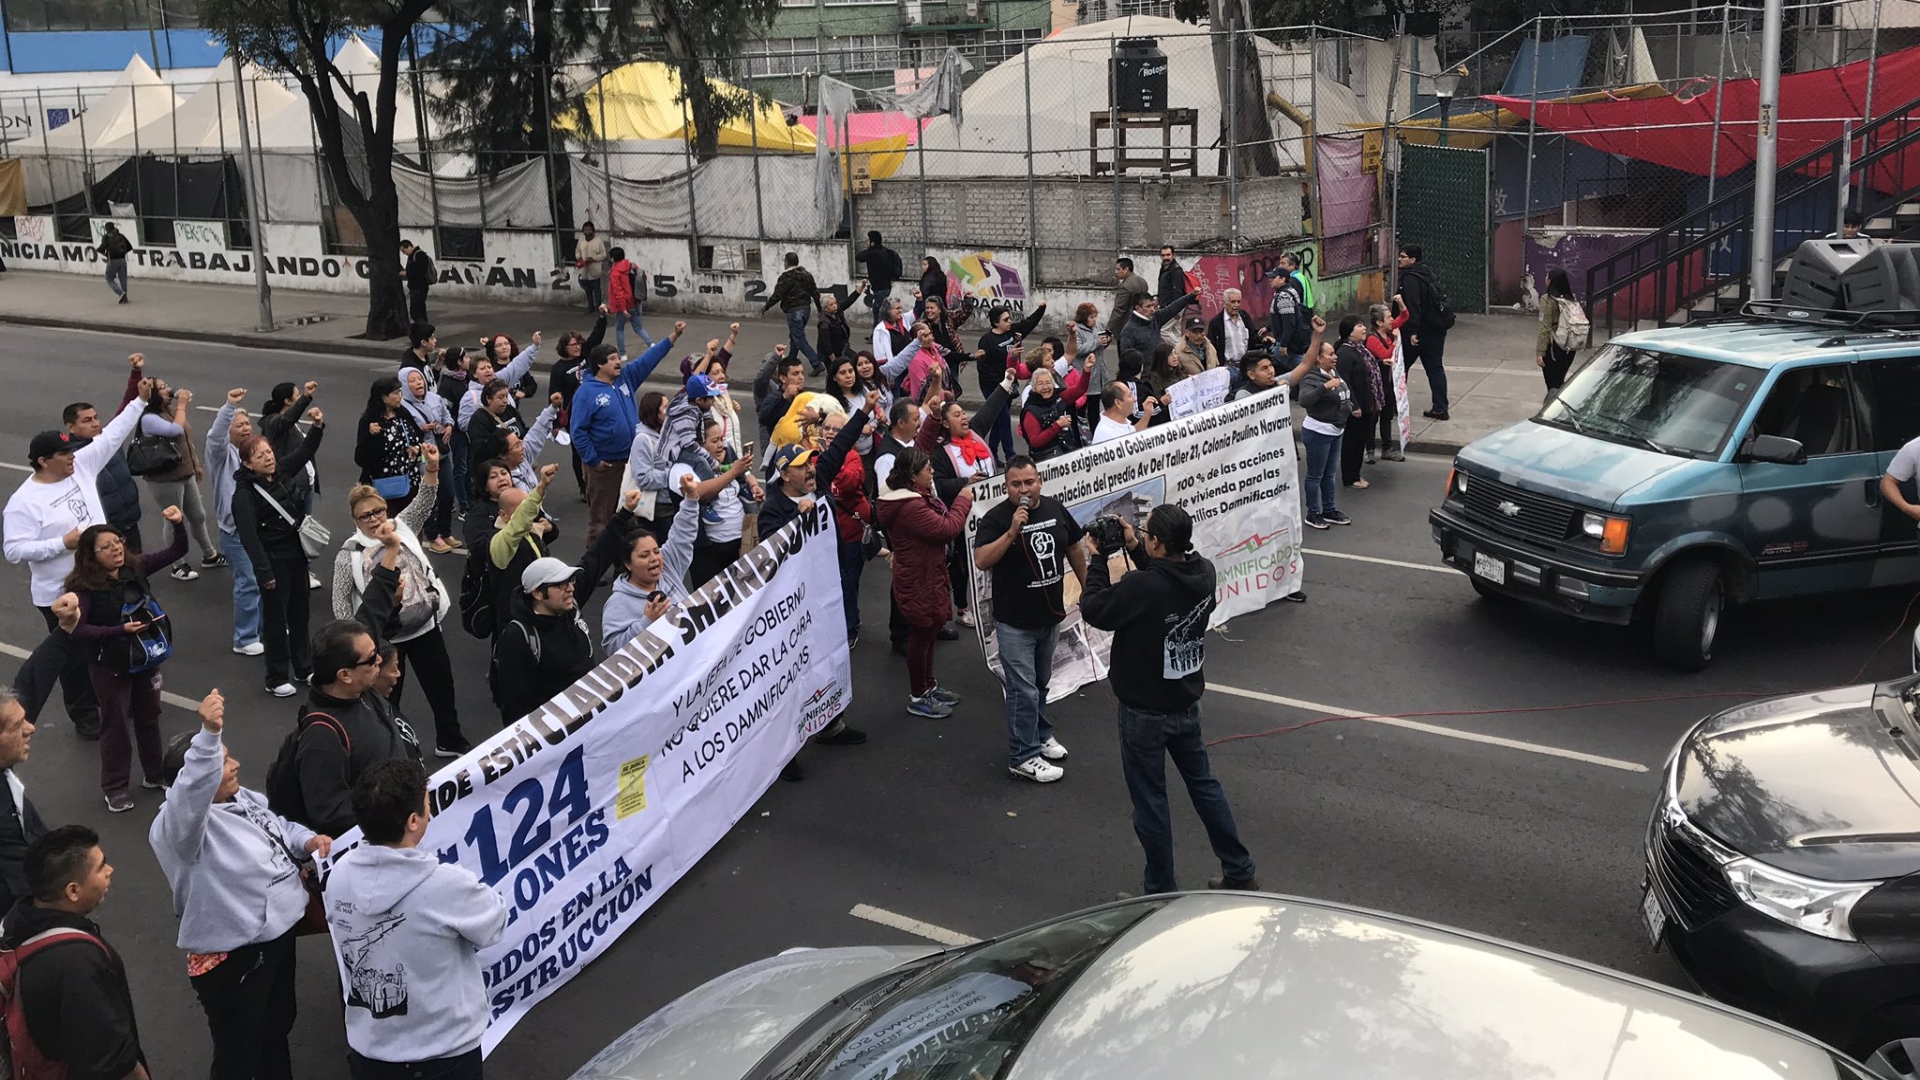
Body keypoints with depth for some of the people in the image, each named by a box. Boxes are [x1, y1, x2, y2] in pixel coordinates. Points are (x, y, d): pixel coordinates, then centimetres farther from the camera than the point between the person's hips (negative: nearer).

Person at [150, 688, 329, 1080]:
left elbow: (279, 827, 21)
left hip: (277, 932, 9)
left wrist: (309, 840, -2)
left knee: (277, 1031, 28)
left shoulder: (246, 799, 5)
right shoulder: (176, 825, -24)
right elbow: (194, 790, -46)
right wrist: (209, 735, -61)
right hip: (231, 958, -9)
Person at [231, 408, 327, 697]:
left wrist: (317, 426, -13)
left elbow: (306, 451, 6)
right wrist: (264, 572, -24)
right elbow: (248, 536, -22)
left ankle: (304, 668, 31)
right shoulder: (245, 494, -19)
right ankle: (277, 678, 14)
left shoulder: (283, 472, 1)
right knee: (276, 618, 3)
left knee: (299, 612, 17)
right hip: (272, 560, -7)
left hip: (297, 553, 7)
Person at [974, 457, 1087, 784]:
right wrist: (1012, 532, -35)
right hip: (1015, 622, -5)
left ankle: (1040, 734, 40)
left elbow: (1075, 548, 13)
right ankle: (1022, 757, 7)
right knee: (1023, 690, -3)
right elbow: (981, 560, -27)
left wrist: (1087, 588, 17)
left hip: (1051, 615, 5)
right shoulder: (995, 518, -16)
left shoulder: (1055, 508, -1)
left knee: (1041, 683, 22)